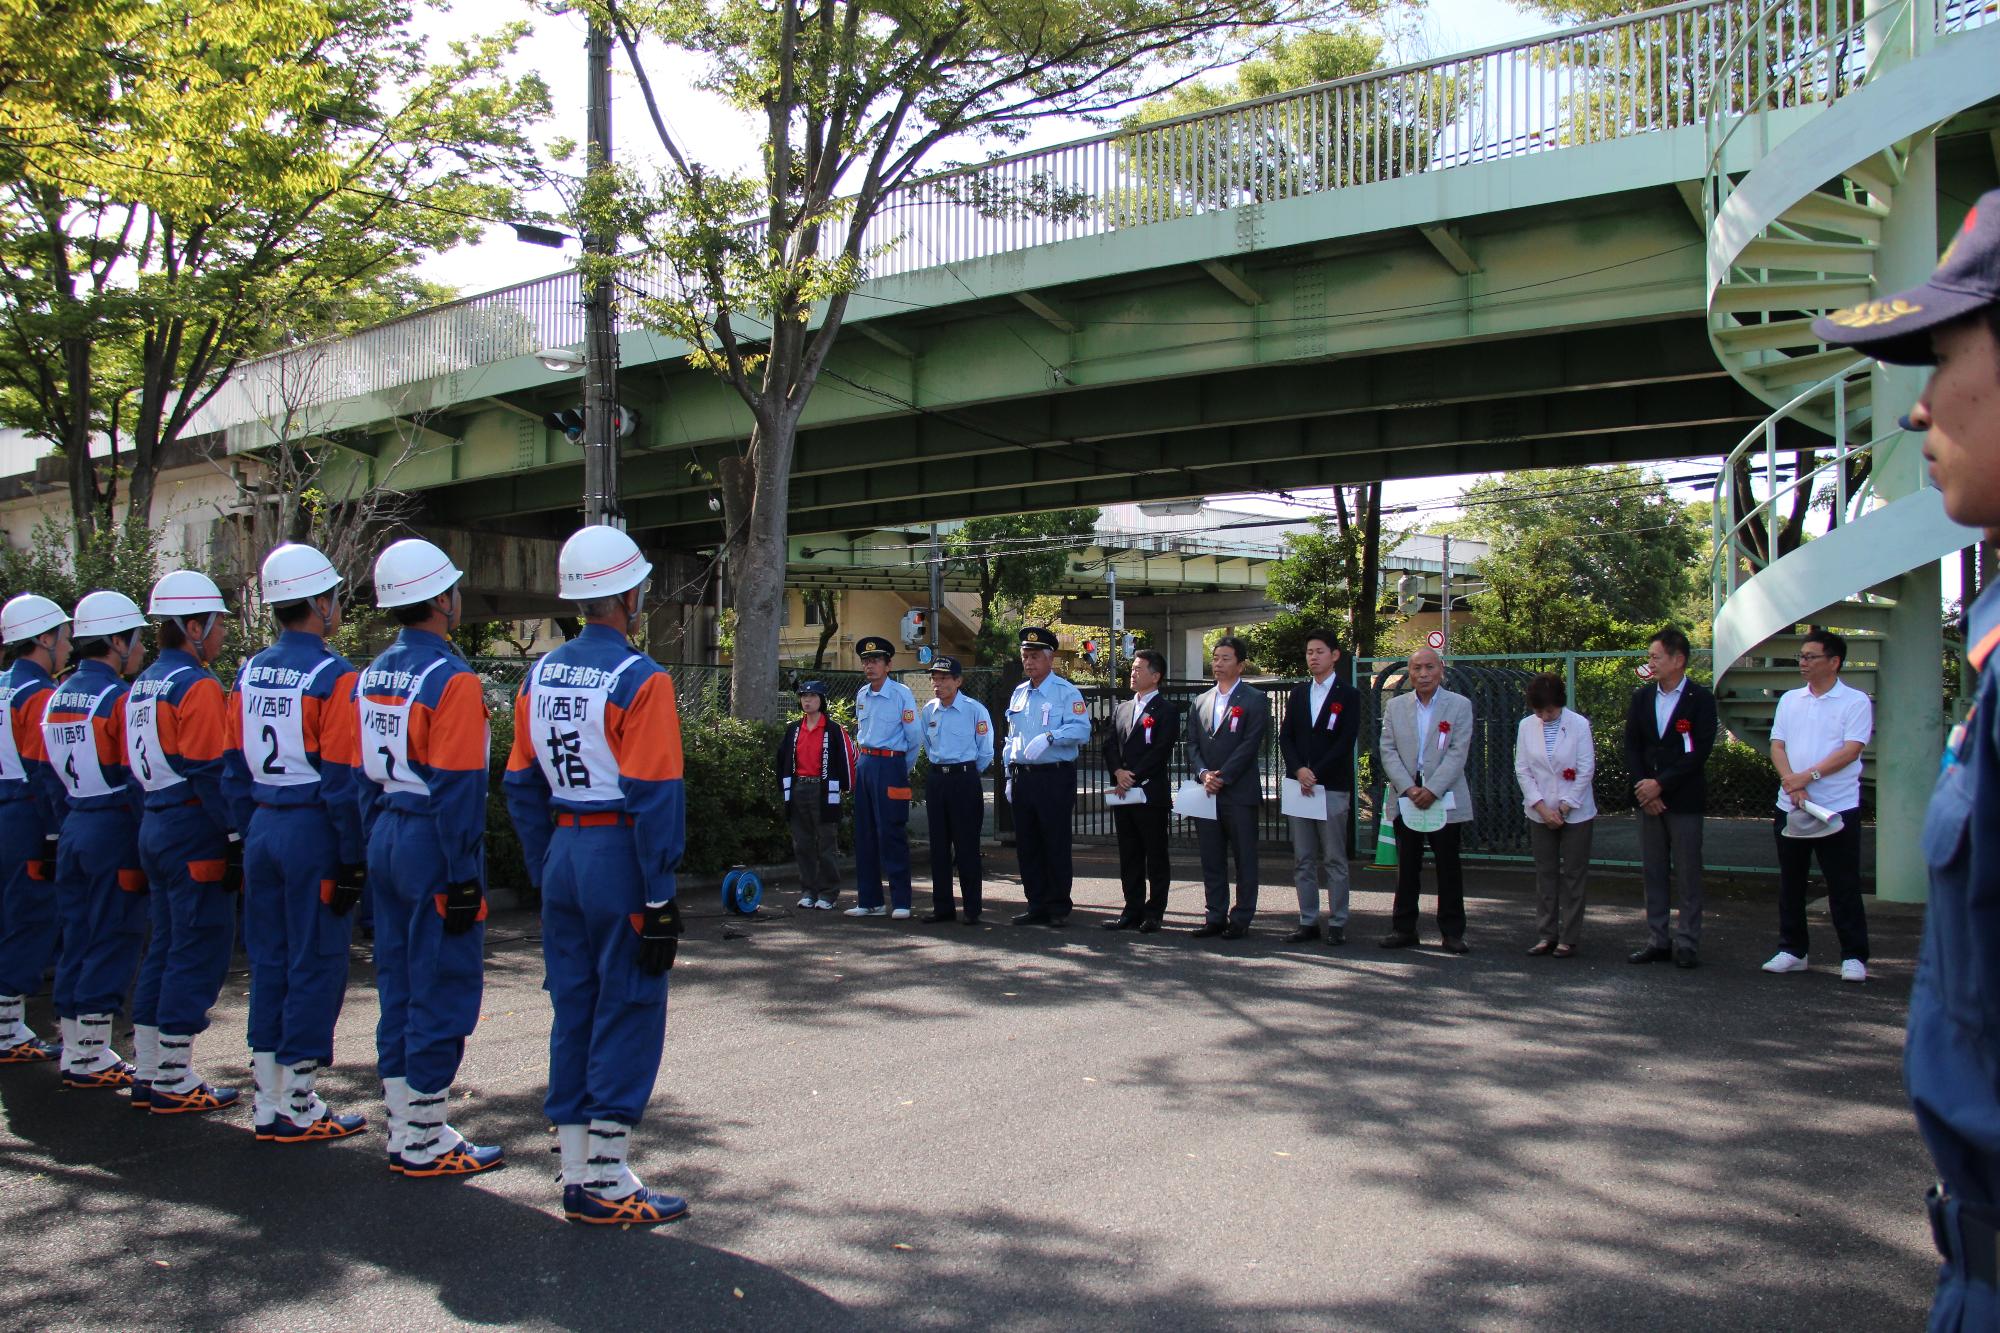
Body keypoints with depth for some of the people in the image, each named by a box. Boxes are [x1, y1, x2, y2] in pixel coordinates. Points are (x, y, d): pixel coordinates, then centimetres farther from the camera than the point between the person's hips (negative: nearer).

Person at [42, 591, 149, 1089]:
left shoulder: (56, 699, 10)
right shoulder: (119, 698, -15)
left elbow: (49, 773, 14)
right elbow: (138, 779, -17)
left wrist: (71, 822, 19)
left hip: (73, 828, 8)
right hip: (115, 829, -8)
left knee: (77, 938, 14)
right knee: (112, 941, -1)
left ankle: (74, 1052, 21)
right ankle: (90, 1058, 4)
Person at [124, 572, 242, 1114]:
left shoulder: (143, 686, 15)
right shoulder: (198, 686, -15)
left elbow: (135, 765, 18)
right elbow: (210, 773, -20)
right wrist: (236, 838, -18)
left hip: (154, 827, 10)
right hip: (195, 833, -10)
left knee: (165, 948, 16)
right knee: (199, 952, -3)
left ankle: (146, 1074, 22)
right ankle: (174, 1082, 3)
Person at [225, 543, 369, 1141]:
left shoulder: (248, 675, 9)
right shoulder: (333, 676, -13)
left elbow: (233, 771, 12)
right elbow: (342, 779, -15)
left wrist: (253, 834, 19)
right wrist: (354, 859, -11)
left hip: (262, 832, 7)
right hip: (314, 834, -7)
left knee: (269, 963, 13)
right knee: (315, 967, 1)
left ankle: (268, 1106, 20)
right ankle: (299, 1108, 8)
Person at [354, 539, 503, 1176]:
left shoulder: (373, 675, 11)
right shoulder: (451, 678, -16)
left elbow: (362, 775, 14)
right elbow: (456, 788, -18)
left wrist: (377, 845, 19)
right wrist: (464, 878, -16)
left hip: (386, 842, 9)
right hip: (433, 847, -9)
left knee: (398, 987, 14)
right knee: (443, 992, 0)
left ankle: (404, 1134, 23)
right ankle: (424, 1142, 7)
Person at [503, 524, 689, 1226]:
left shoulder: (540, 676, 8)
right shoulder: (640, 679, -13)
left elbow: (522, 786, 11)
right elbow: (654, 798, -17)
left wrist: (546, 874, 17)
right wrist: (661, 899, -13)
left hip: (562, 857, 7)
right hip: (621, 860, -7)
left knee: (573, 1010, 13)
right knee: (628, 1013, 2)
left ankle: (576, 1177, 21)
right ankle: (609, 1185, 7)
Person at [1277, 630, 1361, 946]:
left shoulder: (1348, 695, 1)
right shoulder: (1297, 693, 14)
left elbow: (1346, 741, -8)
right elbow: (1285, 736, 9)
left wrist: (1316, 774, -14)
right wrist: (1299, 770, -8)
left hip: (1332, 788, -4)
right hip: (1299, 786, 5)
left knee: (1334, 859, 0)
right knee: (1304, 860, 6)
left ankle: (1337, 923, 4)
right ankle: (1308, 922, 11)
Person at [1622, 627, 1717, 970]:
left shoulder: (1700, 698, -5)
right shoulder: (1642, 697, 10)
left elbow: (1700, 752, -11)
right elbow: (1631, 747, 8)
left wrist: (1661, 784, -13)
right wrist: (1644, 788, -5)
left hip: (1683, 799, -5)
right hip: (1648, 798, 5)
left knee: (1687, 874, 0)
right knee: (1652, 873, 7)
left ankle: (1687, 943, 6)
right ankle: (1657, 940, 13)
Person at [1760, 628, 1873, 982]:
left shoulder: (1855, 702, -4)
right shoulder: (1790, 700, 11)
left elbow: (1850, 751, -13)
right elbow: (1777, 745, 5)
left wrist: (1808, 776, -19)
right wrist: (1791, 782, -11)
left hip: (1838, 807, -5)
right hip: (1791, 807, 5)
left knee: (1844, 887, 0)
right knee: (1790, 884, 10)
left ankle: (1854, 957, 8)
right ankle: (1792, 951, 19)